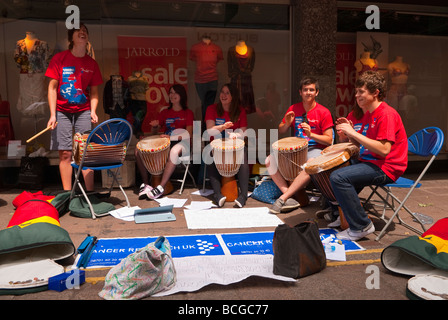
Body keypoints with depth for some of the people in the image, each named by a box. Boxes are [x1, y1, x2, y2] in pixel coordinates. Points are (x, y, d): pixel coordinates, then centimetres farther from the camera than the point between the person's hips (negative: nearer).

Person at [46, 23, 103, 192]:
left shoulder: (92, 63, 4)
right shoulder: (59, 59, -3)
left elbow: (94, 92, 8)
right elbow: (52, 88, -3)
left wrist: (93, 112, -7)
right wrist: (53, 114, -10)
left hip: (83, 111, 2)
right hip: (62, 111, -1)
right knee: (65, 153, 0)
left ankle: (89, 193, 4)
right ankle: (67, 193, 9)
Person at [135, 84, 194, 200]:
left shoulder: (188, 113, 6)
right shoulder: (165, 112, 19)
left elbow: (188, 135, -8)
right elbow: (154, 133, 17)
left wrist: (172, 137, -23)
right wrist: (155, 126, -7)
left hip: (182, 143, -5)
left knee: (174, 151, -42)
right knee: (139, 149, -16)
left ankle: (161, 187, -39)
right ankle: (145, 184, -14)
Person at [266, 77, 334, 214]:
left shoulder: (324, 112, -4)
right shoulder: (294, 108, 8)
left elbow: (329, 140, -8)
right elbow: (280, 131, 12)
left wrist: (311, 134, -24)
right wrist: (287, 123, -10)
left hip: (315, 149, -4)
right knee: (269, 161, -16)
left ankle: (283, 198, -31)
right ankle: (290, 198, -23)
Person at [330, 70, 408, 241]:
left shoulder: (386, 114, -17)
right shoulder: (370, 113, 14)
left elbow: (384, 149, -27)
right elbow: (362, 143, 17)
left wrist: (353, 133, -24)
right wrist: (349, 131, -2)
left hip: (386, 168, -10)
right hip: (372, 161, 10)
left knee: (338, 177, -27)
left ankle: (361, 226, -14)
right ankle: (340, 213, 27)